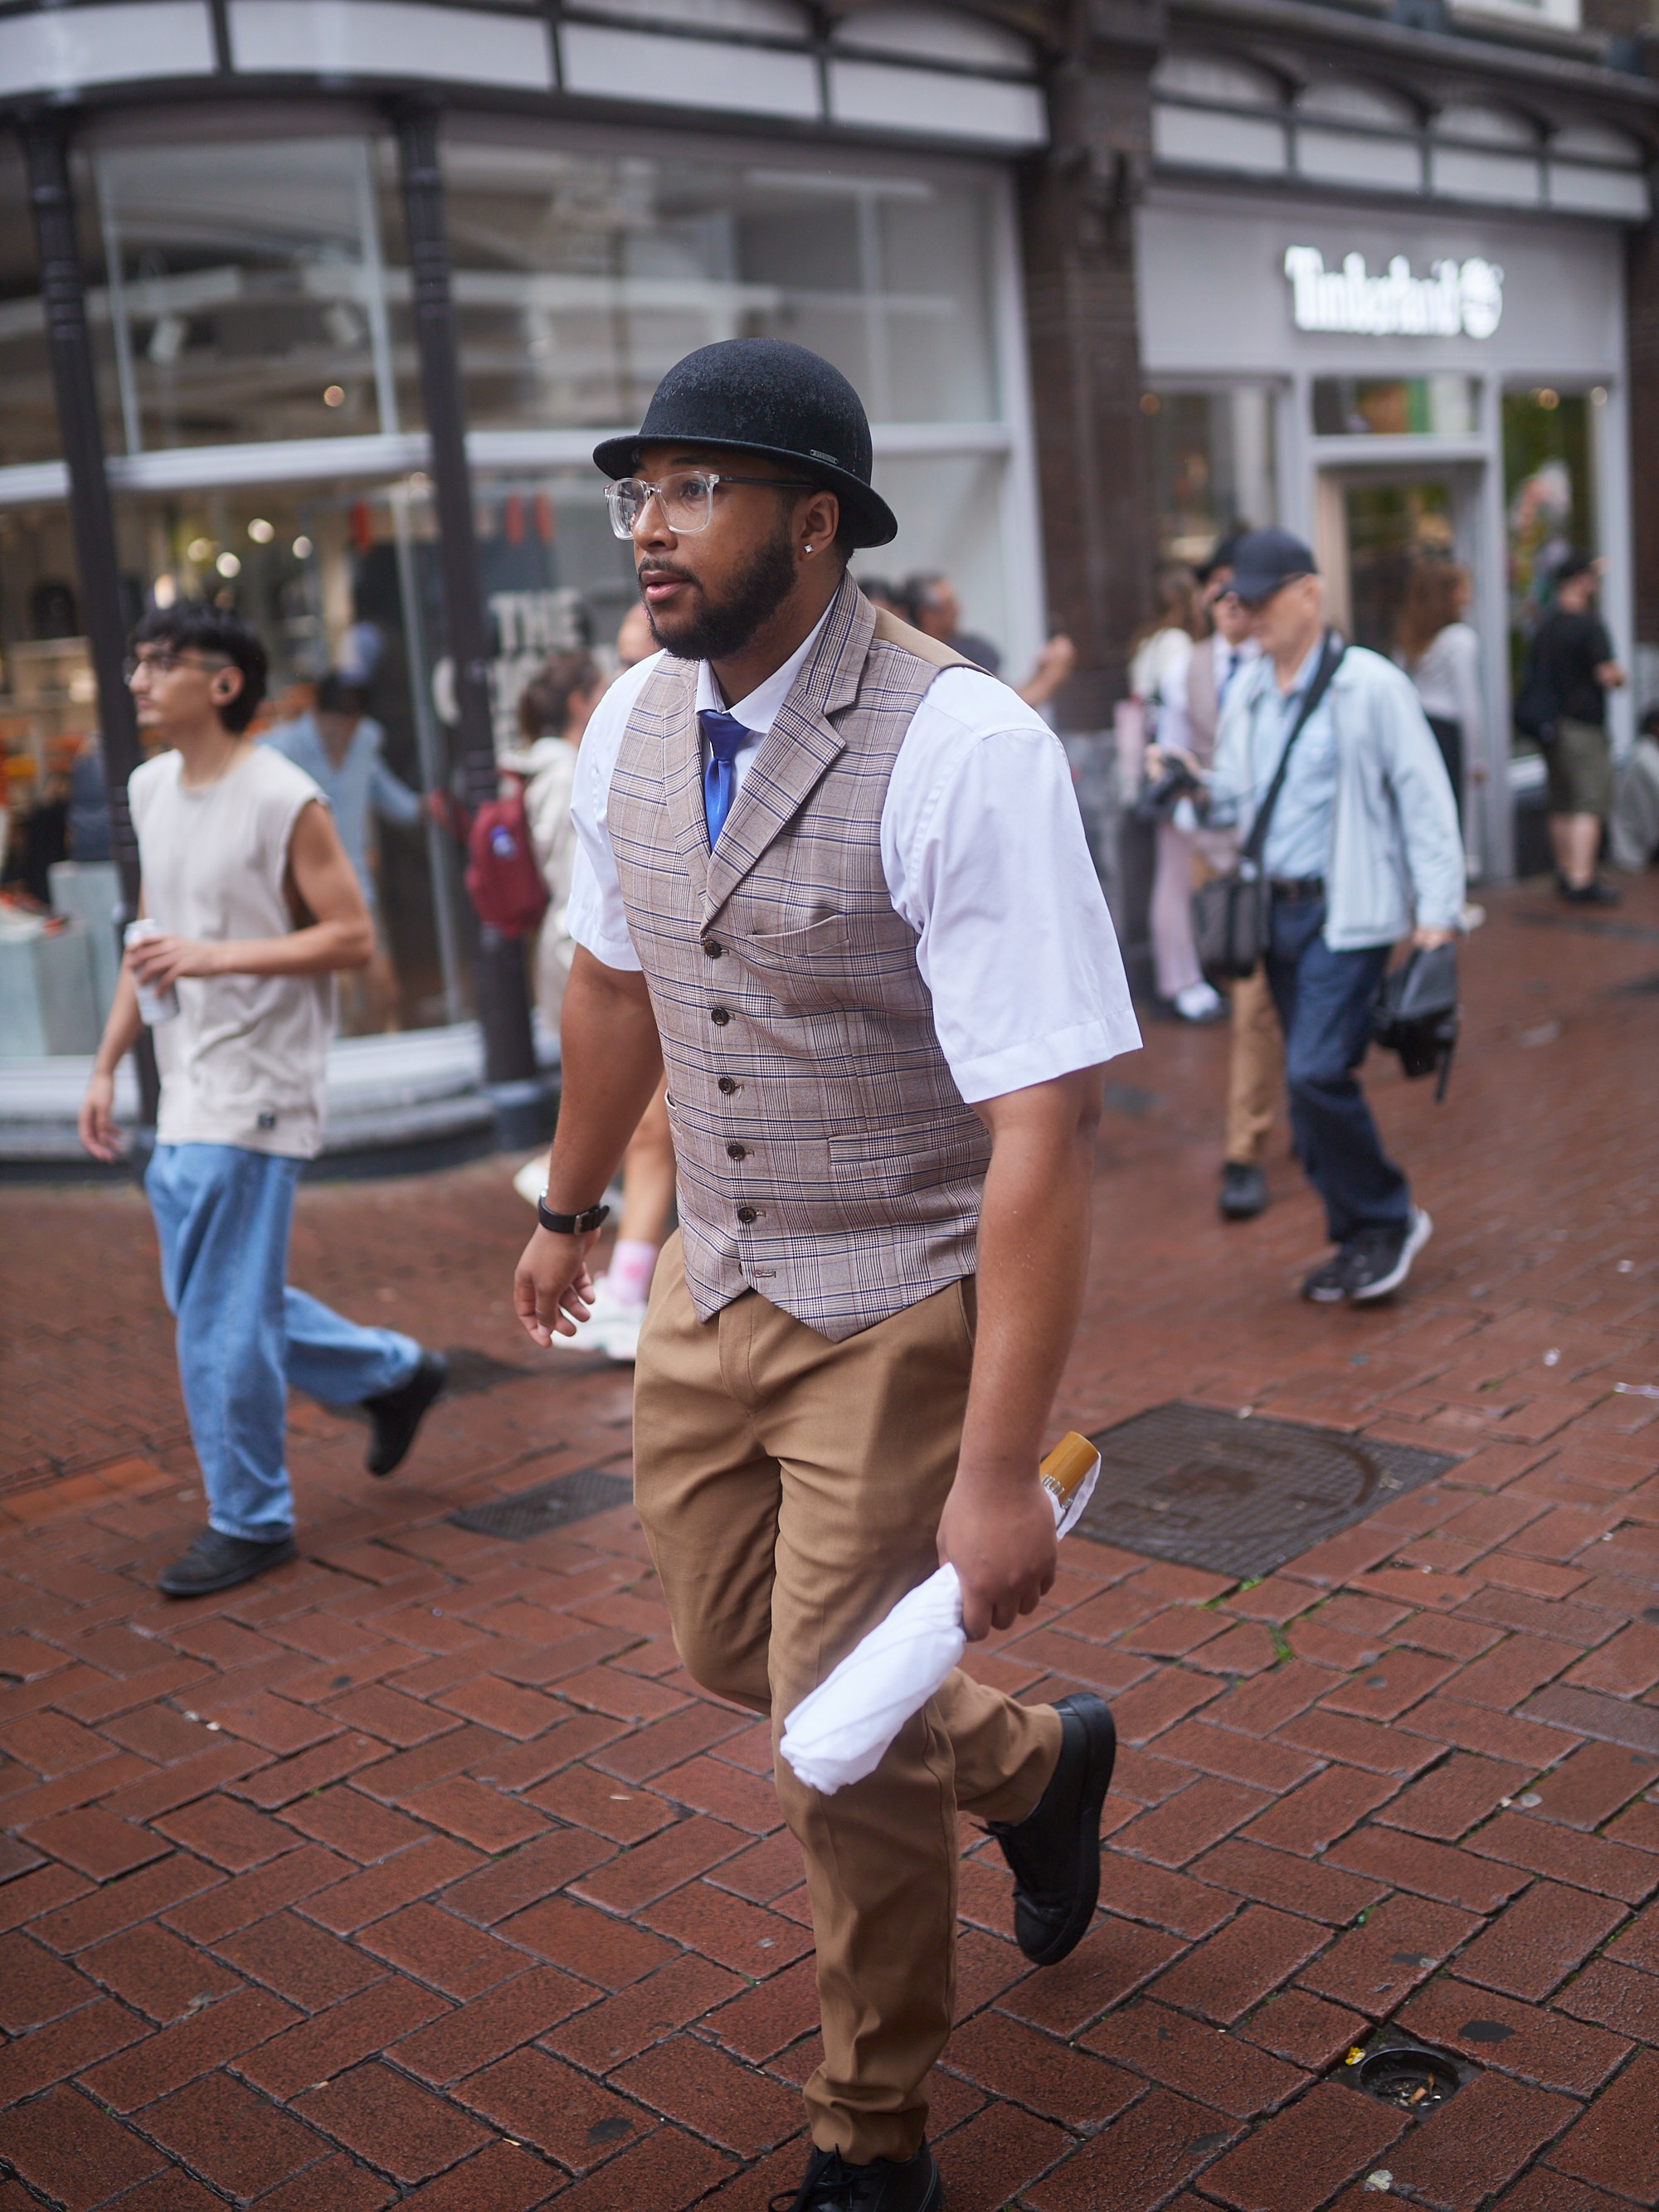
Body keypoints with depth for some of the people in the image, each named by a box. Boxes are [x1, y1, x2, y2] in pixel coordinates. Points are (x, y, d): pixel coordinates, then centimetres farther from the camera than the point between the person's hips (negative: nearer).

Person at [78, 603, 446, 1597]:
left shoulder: (283, 799, -14)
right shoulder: (150, 788, 11)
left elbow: (353, 936, -15)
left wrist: (220, 957, -24)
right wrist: (107, 1065, 17)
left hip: (253, 1093, -9)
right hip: (185, 1092, 9)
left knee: (222, 1321, -4)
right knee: (213, 1299, 15)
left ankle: (250, 1522, 13)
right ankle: (394, 1372, 33)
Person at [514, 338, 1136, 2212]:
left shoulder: (964, 755, -25)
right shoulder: (634, 725, -1)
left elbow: (1041, 1127, -27)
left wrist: (1001, 1471, -29)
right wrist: (570, 1209, 28)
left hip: (898, 1312, -7)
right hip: (712, 1287, 8)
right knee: (729, 1650, 20)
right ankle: (1033, 1763, 50)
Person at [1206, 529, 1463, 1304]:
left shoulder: (1369, 685, -6)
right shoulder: (1245, 697, 11)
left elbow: (1424, 797, -6)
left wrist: (1435, 912, -10)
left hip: (1346, 910, -6)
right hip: (1277, 910, 6)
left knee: (1316, 1072, -16)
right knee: (1309, 1082, 9)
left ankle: (1389, 1218, 5)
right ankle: (1359, 1239, 22)